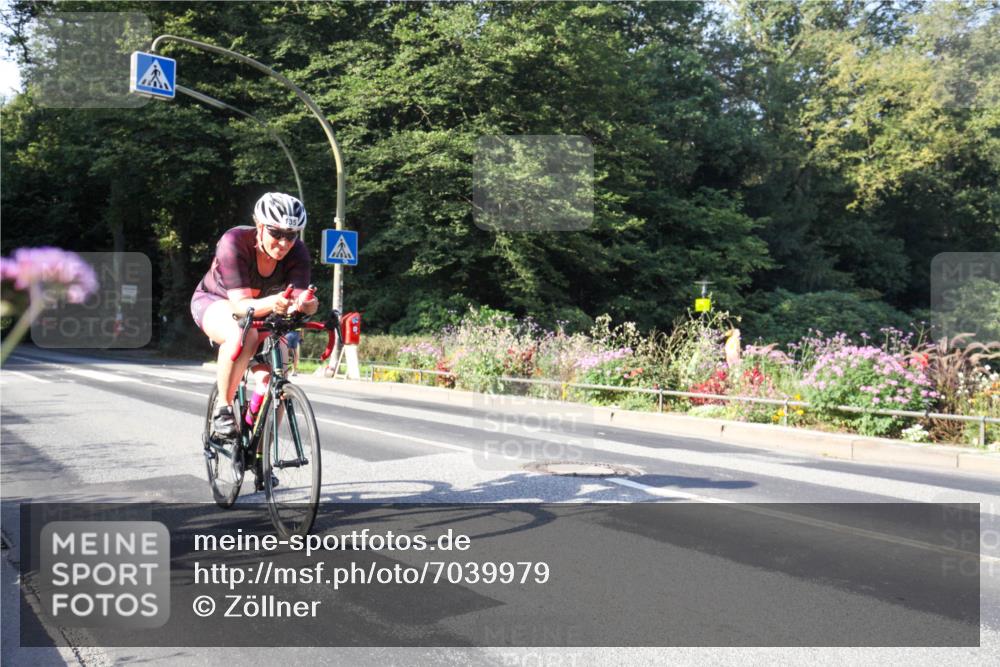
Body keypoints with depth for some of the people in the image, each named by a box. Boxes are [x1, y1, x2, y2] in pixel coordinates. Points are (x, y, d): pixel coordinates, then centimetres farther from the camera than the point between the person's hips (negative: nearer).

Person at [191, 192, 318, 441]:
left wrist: (306, 303, -57)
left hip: (260, 311, 3)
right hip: (215, 301, -3)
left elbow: (300, 296, -33)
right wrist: (271, 303, -59)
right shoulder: (234, 243, -32)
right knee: (243, 335, -39)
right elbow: (241, 304, -38)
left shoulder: (297, 253, -23)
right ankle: (222, 409, -21)